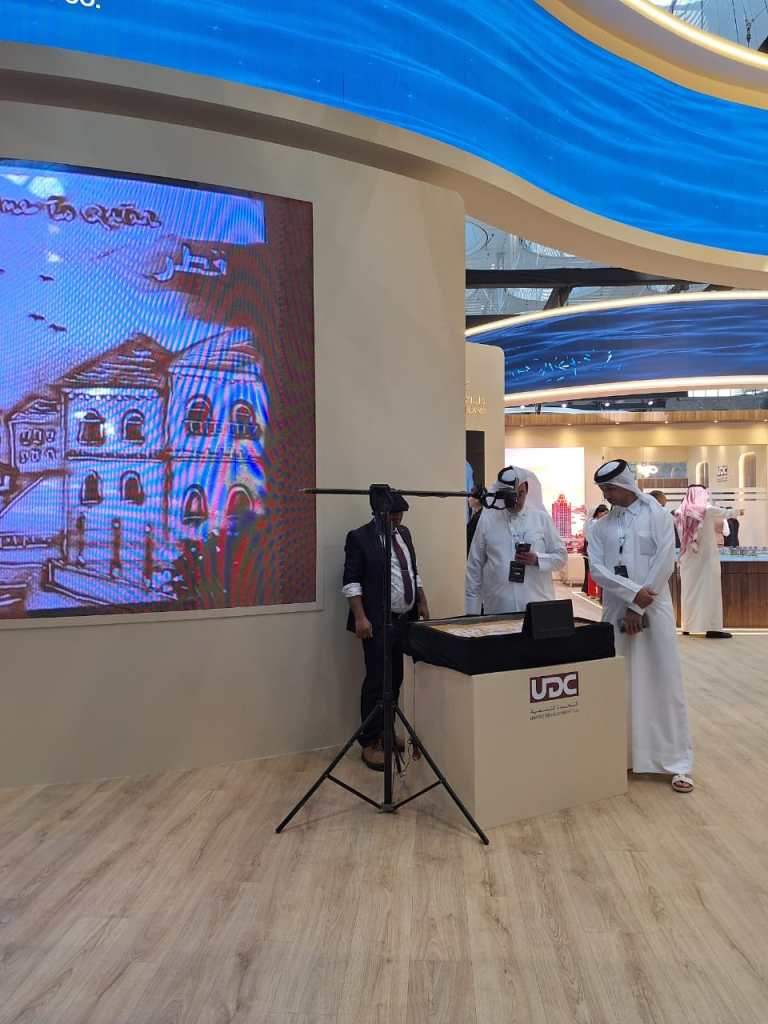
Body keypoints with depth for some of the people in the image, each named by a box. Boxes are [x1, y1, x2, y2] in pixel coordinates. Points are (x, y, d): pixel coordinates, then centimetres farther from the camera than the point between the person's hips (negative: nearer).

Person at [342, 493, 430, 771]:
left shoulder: (404, 533, 13)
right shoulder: (359, 537, -8)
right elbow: (351, 582, -11)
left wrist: (422, 602, 13)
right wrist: (360, 618, -19)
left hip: (406, 620, 7)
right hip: (379, 623, -7)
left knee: (396, 680, 12)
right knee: (376, 682, -2)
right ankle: (370, 744, 9)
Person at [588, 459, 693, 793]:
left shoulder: (657, 516, -1)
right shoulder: (600, 526, 8)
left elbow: (664, 564, -9)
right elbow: (596, 568, -3)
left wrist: (637, 607, -13)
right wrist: (633, 592, -17)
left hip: (653, 609, -3)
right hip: (615, 611, 3)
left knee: (663, 684, 0)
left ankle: (677, 762, 9)